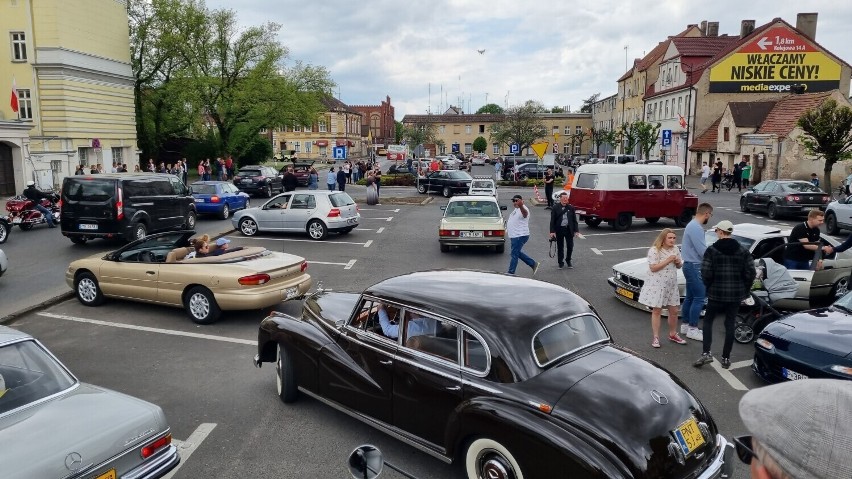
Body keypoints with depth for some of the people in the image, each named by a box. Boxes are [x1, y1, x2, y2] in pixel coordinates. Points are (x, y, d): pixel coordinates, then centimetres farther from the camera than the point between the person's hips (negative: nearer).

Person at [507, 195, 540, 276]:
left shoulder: (523, 209, -19)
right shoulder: (516, 209, 14)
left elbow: (525, 213, -47)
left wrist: (521, 206, -66)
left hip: (520, 236, -11)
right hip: (514, 236, 11)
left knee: (514, 255, -5)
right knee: (517, 253, 18)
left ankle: (510, 273, 2)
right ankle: (533, 264, 30)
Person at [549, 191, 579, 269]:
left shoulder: (571, 208, 4)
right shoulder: (555, 208, -2)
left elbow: (574, 220, 6)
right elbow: (552, 221, -4)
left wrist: (576, 230, 0)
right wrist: (552, 231, -11)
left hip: (569, 230, 2)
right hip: (559, 230, -1)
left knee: (570, 246, 4)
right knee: (560, 247, 7)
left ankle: (568, 261, 24)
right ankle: (560, 263, 20)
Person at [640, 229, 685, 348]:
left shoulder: (675, 249, 6)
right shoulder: (654, 250, -14)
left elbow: (679, 266, 15)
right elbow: (653, 268, -19)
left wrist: (678, 262, -8)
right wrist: (667, 260, -23)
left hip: (672, 285, 6)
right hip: (657, 285, -6)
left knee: (674, 311, 12)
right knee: (656, 311, 2)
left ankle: (673, 334, 31)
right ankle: (656, 338, 9)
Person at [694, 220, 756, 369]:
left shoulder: (712, 250, -8)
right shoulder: (742, 251, 2)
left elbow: (706, 273, -13)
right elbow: (751, 273, -2)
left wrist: (709, 287, 4)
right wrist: (744, 289, 10)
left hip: (716, 292, -3)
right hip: (736, 294, 3)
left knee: (708, 320, 11)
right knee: (730, 324, 11)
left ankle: (706, 353, -3)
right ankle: (726, 358, 14)